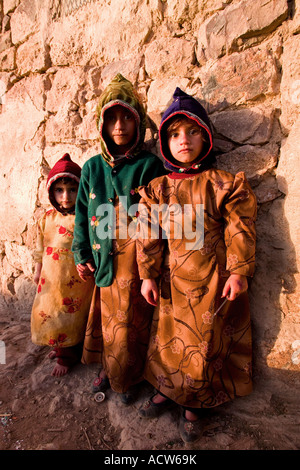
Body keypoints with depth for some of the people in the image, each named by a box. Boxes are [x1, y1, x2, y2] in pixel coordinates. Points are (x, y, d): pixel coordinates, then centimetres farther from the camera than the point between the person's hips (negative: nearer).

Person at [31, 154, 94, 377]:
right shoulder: (47, 218, 0)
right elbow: (40, 248, 11)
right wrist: (38, 271, 16)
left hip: (75, 281, -6)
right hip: (51, 279, 6)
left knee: (72, 317, 12)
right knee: (49, 313, 21)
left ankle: (67, 357, 38)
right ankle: (60, 347, 49)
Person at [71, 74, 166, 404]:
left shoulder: (149, 165, -4)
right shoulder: (92, 167, 7)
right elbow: (82, 213, 10)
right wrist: (82, 255, 7)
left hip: (136, 258, -3)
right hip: (105, 258, 3)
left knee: (131, 321, 7)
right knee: (107, 318, 15)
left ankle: (127, 379, 34)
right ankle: (107, 370, 41)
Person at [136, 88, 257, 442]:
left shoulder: (224, 184, -6)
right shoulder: (156, 189, 0)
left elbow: (239, 231, -4)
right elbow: (149, 235, 0)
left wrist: (239, 272, -6)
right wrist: (148, 276, -1)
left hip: (212, 279, -2)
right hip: (172, 279, 3)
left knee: (204, 341, 12)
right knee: (169, 335, 18)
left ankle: (195, 406, 37)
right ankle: (166, 390, 44)